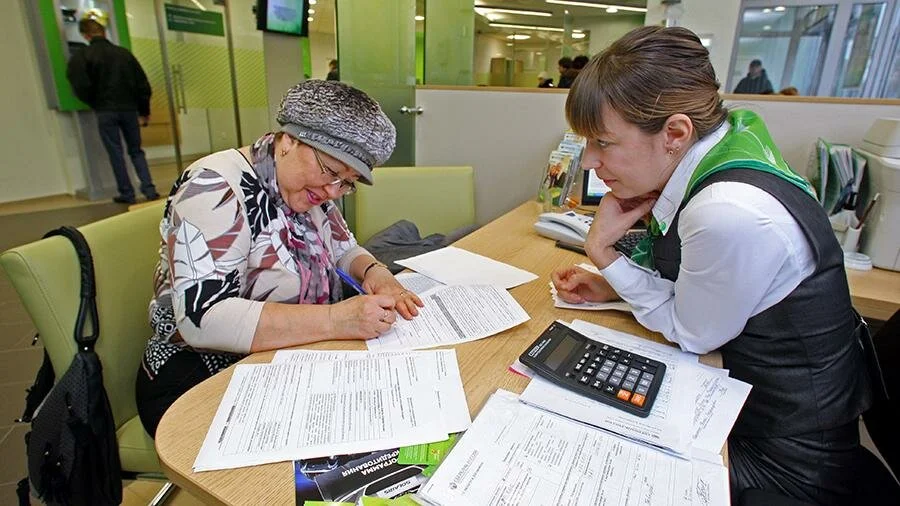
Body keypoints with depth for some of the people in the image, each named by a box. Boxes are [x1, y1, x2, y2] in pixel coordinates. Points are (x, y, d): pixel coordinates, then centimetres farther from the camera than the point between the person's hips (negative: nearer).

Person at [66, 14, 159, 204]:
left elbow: (81, 87, -10)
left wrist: (94, 103, 10)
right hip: (129, 109, 3)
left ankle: (127, 193, 5)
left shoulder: (82, 56, -2)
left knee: (116, 154, 3)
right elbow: (142, 84, 8)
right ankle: (149, 189, 0)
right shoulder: (124, 53, 8)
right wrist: (145, 111, 16)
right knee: (136, 151, 11)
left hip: (105, 111, -3)